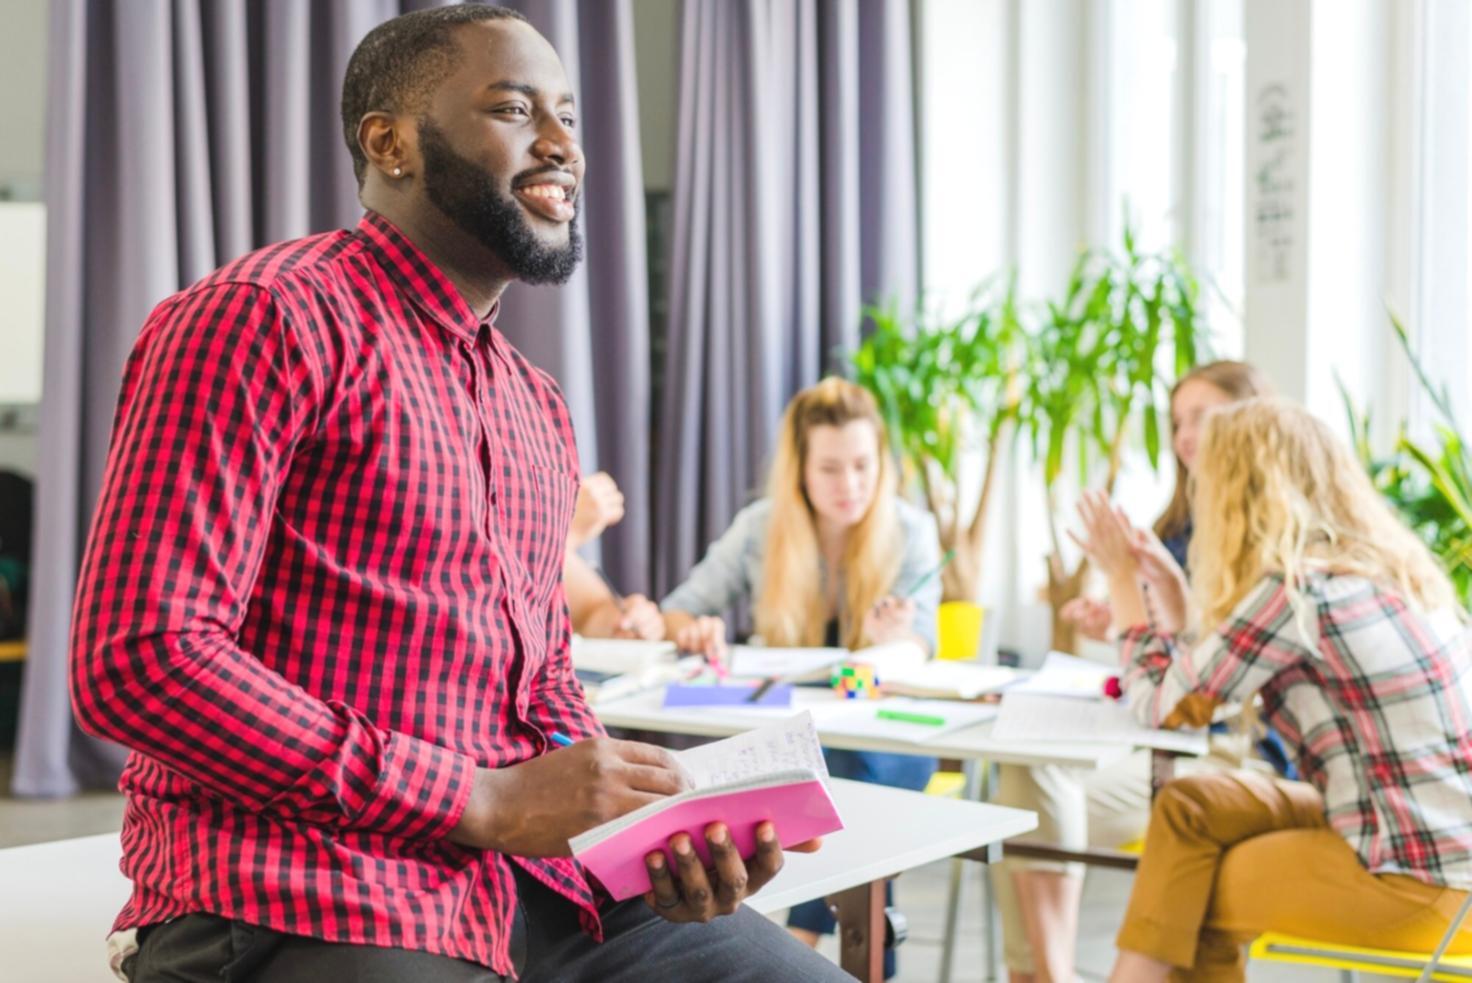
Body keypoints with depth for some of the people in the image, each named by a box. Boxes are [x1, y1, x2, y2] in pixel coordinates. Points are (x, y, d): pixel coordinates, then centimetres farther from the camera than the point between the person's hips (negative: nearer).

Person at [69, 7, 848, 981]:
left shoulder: (539, 410, 18)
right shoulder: (267, 317, -9)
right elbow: (138, 657, -17)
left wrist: (647, 826, -2)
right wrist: (481, 801, -18)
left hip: (524, 882, 8)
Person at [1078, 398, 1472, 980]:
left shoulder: (1297, 589, -16)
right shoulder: (1382, 565, 8)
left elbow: (1163, 705, -5)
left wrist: (1123, 579, 7)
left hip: (1417, 873, -8)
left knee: (1190, 901, 9)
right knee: (1188, 807, 7)